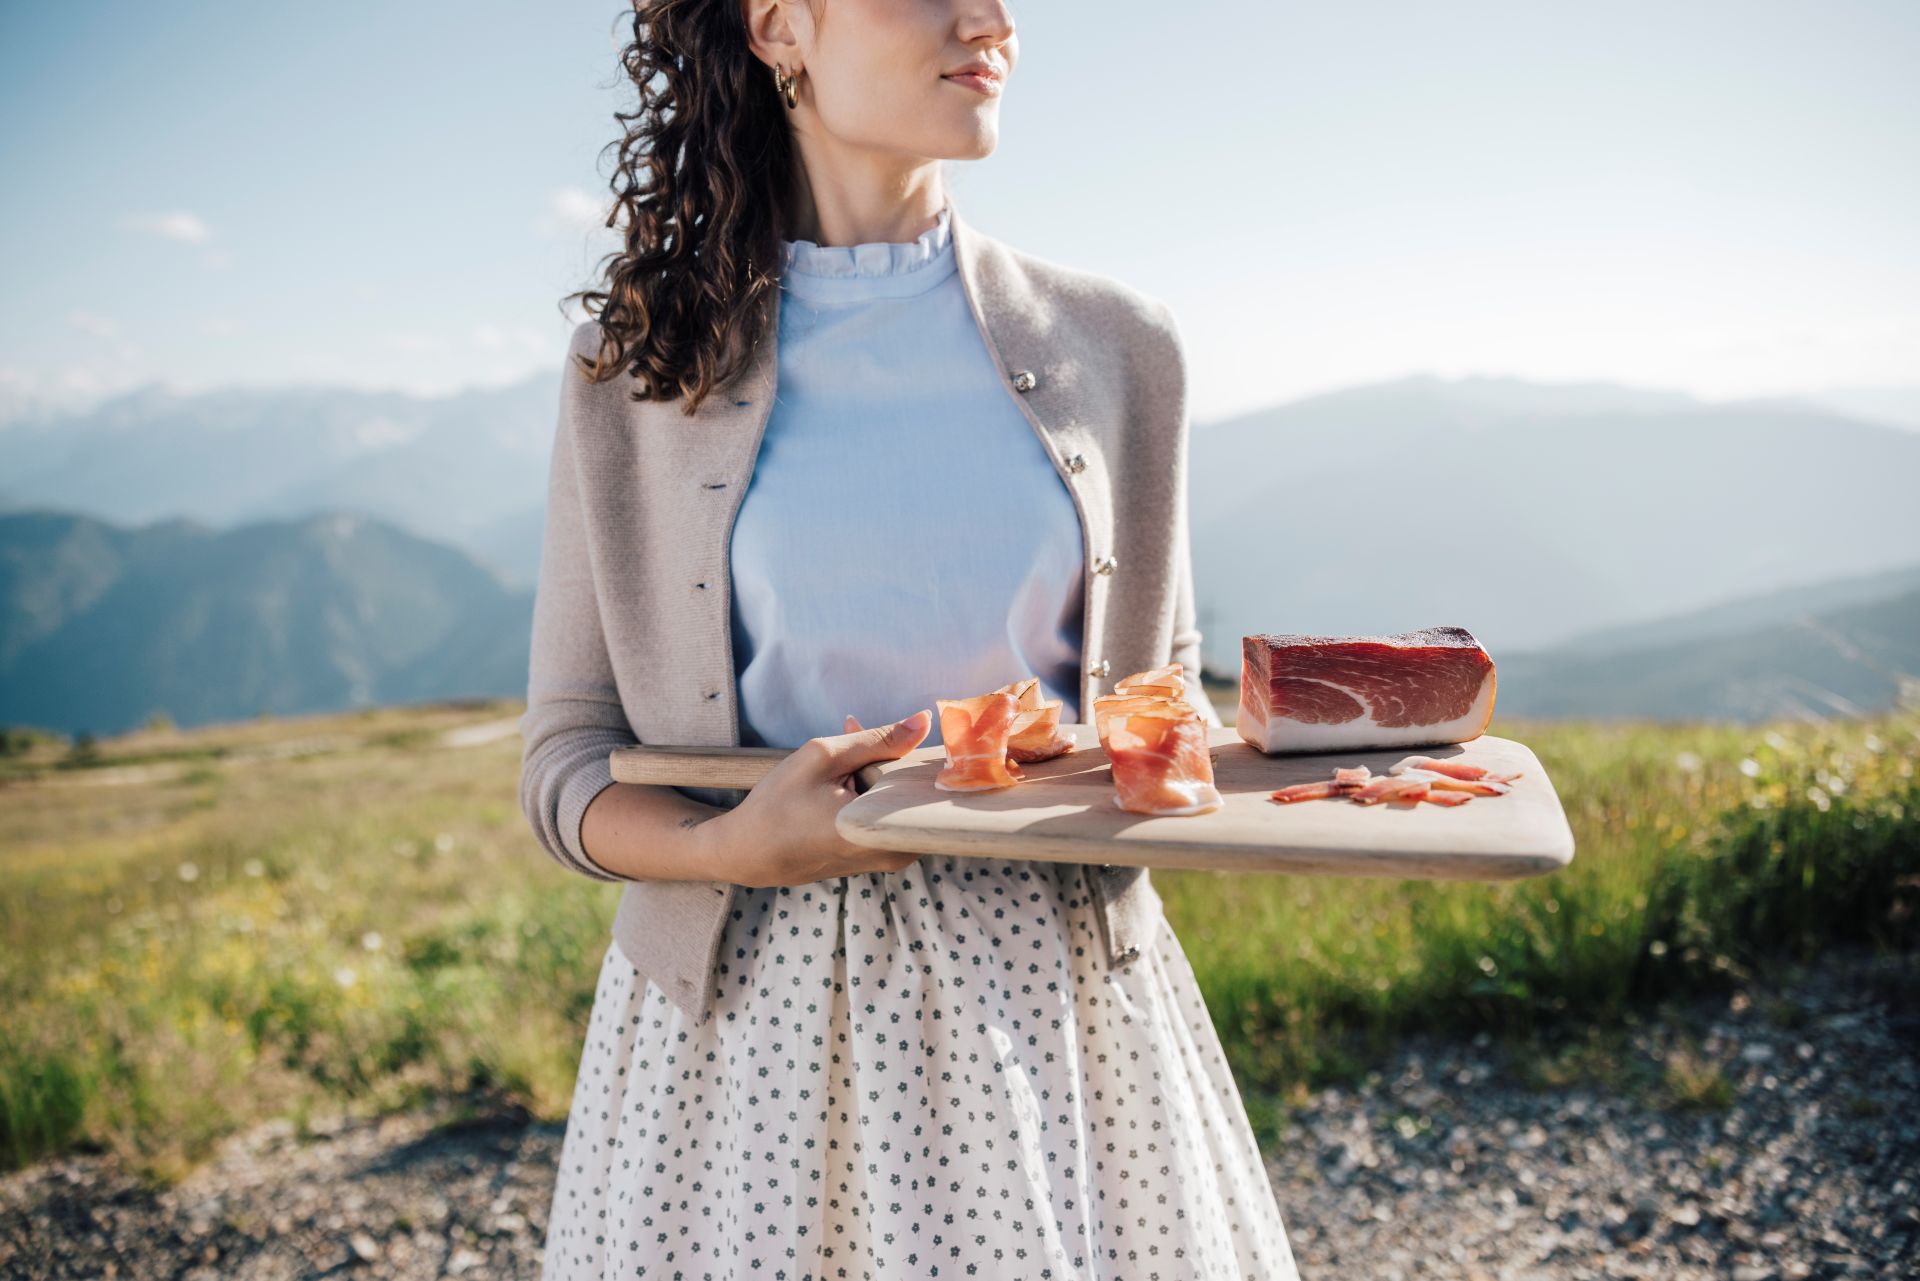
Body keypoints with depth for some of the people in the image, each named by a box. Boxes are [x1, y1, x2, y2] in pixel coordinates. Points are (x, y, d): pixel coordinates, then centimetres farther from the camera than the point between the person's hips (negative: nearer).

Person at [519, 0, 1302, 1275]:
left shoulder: (1113, 347, 4)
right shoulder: (639, 364, 0)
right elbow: (568, 758, 0)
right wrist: (727, 846, -20)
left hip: (1054, 992, 2)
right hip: (746, 1009, -1)